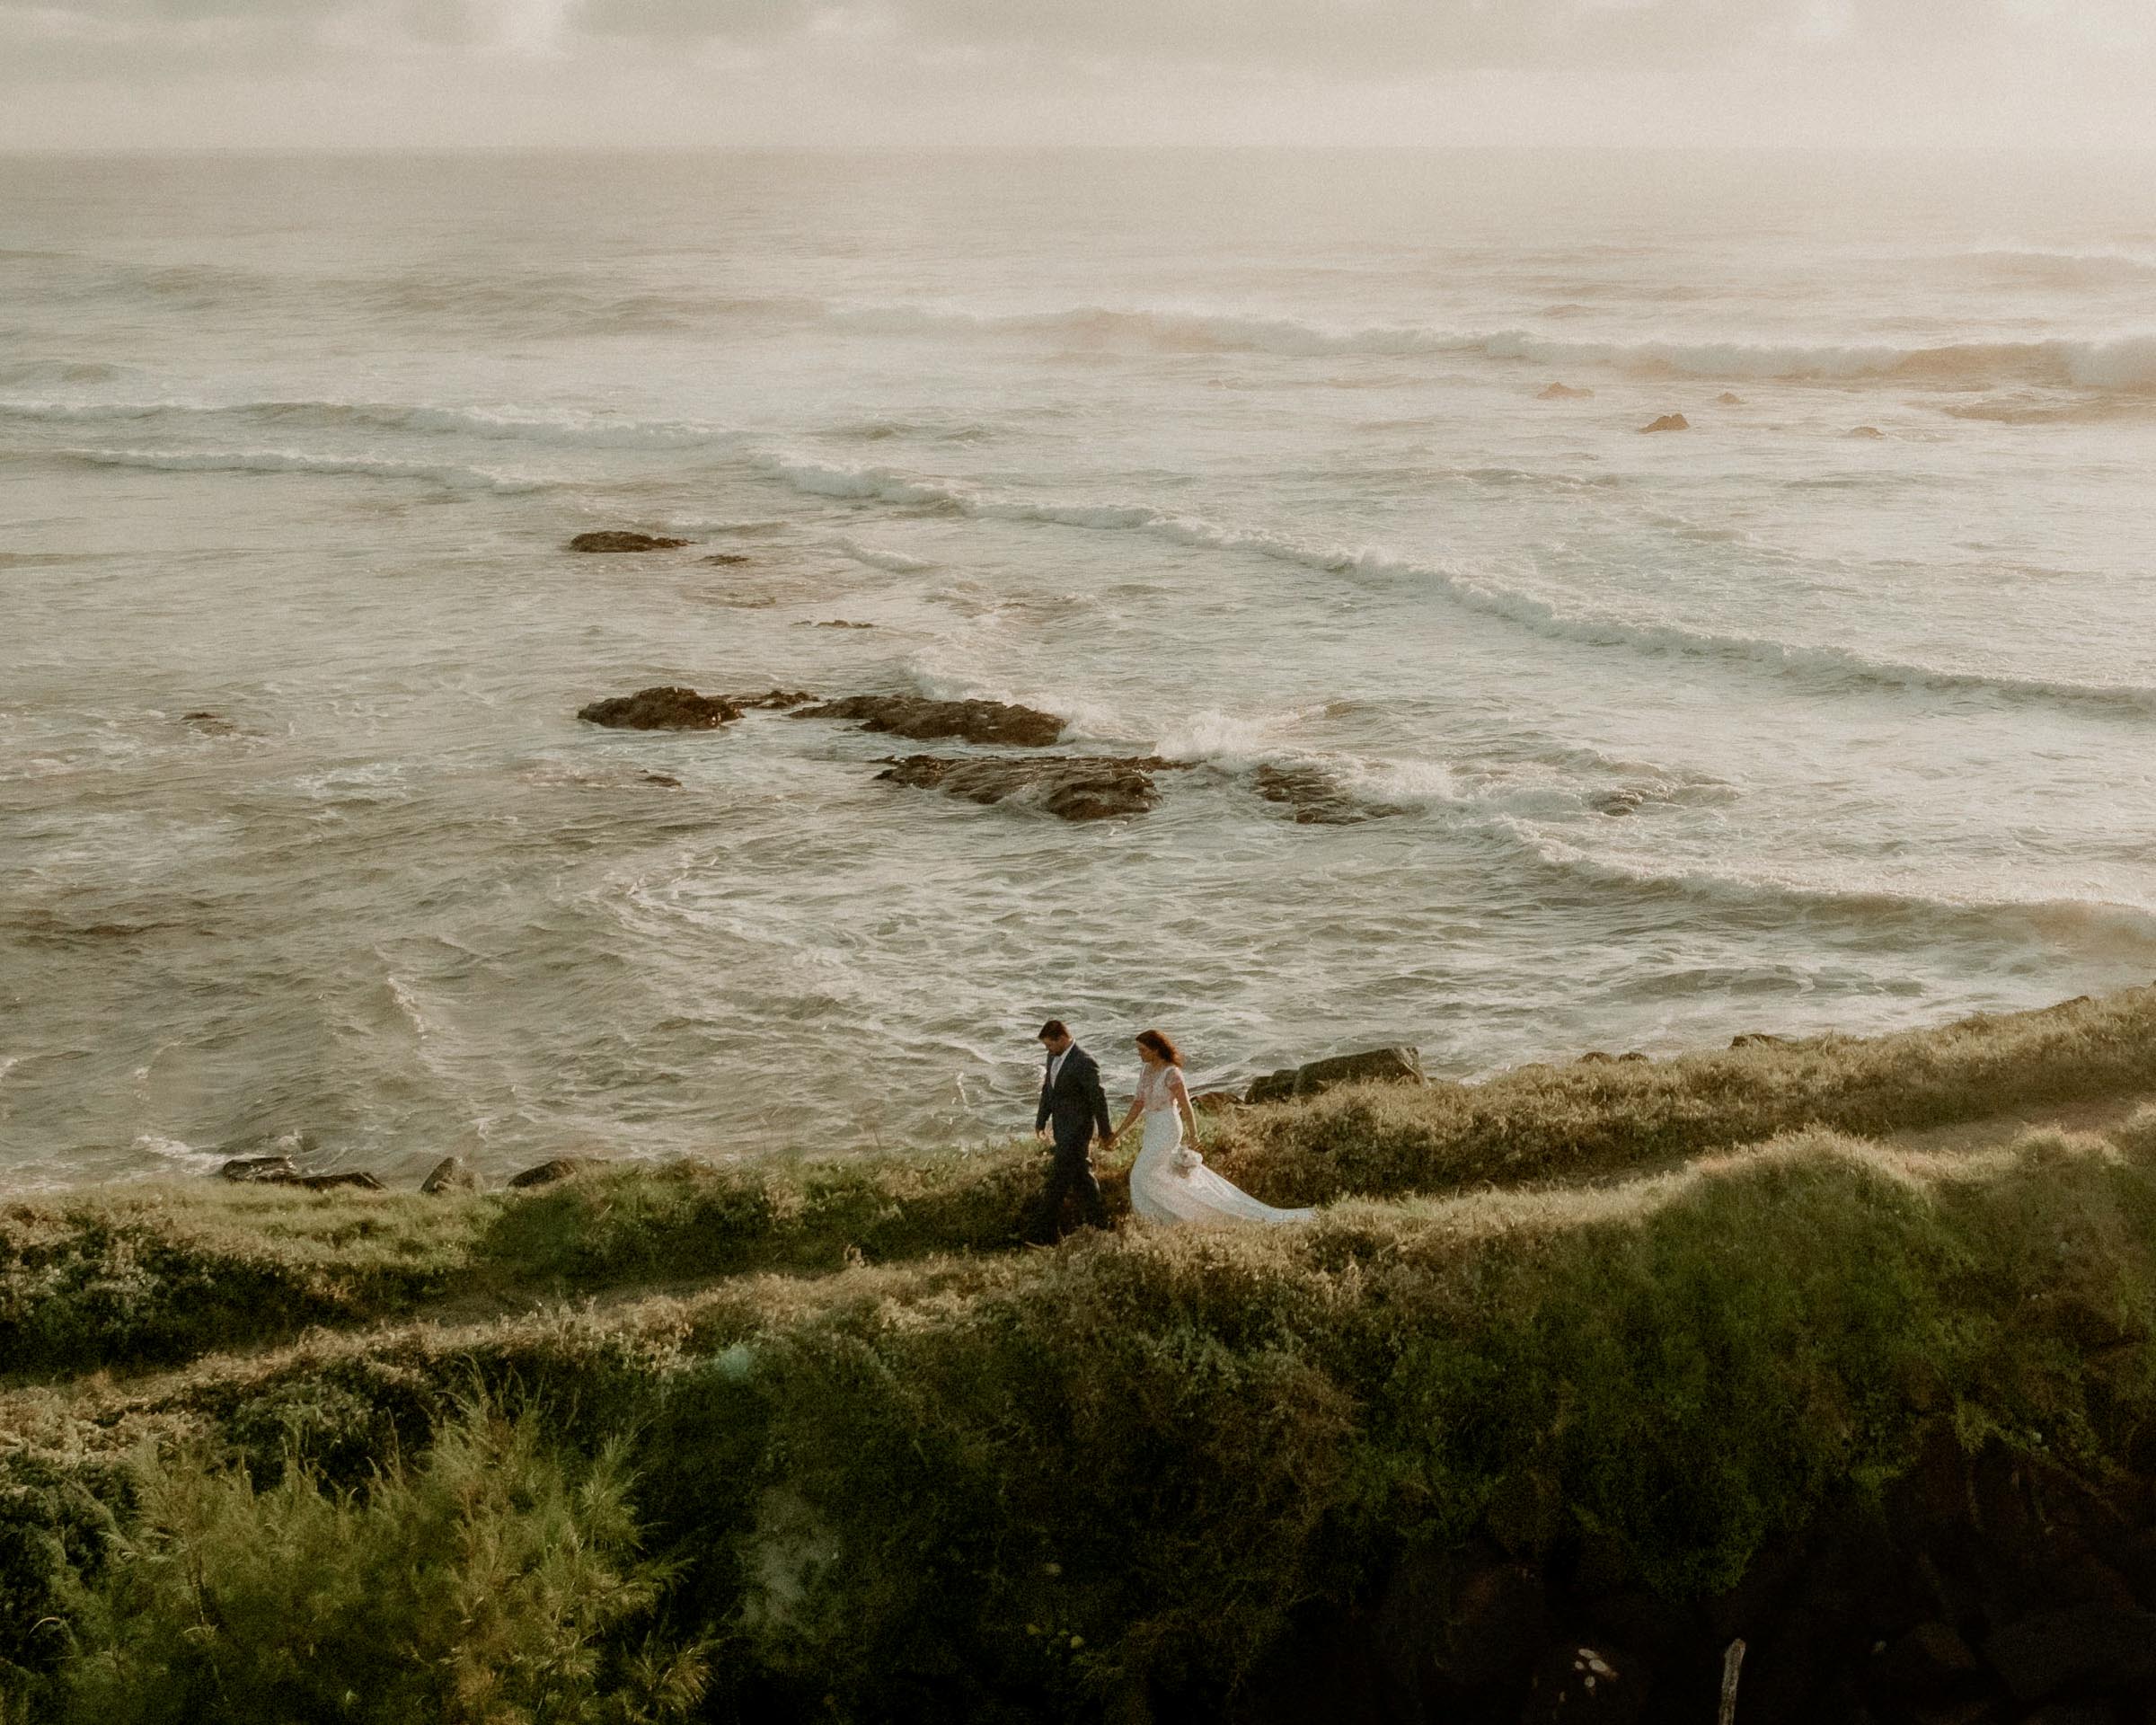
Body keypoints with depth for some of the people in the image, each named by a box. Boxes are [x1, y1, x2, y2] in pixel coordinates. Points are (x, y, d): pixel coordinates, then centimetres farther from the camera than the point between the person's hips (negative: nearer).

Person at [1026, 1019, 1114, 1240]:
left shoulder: (1084, 1063, -22)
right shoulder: (1053, 1058, 5)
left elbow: (1099, 1099, -16)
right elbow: (1048, 1090, 16)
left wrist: (1105, 1133, -9)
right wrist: (1040, 1122, 14)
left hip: (1077, 1128, -9)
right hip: (1061, 1127, 9)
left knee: (1058, 1180, -7)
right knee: (1080, 1175, 18)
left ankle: (1044, 1229, -3)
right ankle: (1098, 1220, 30)